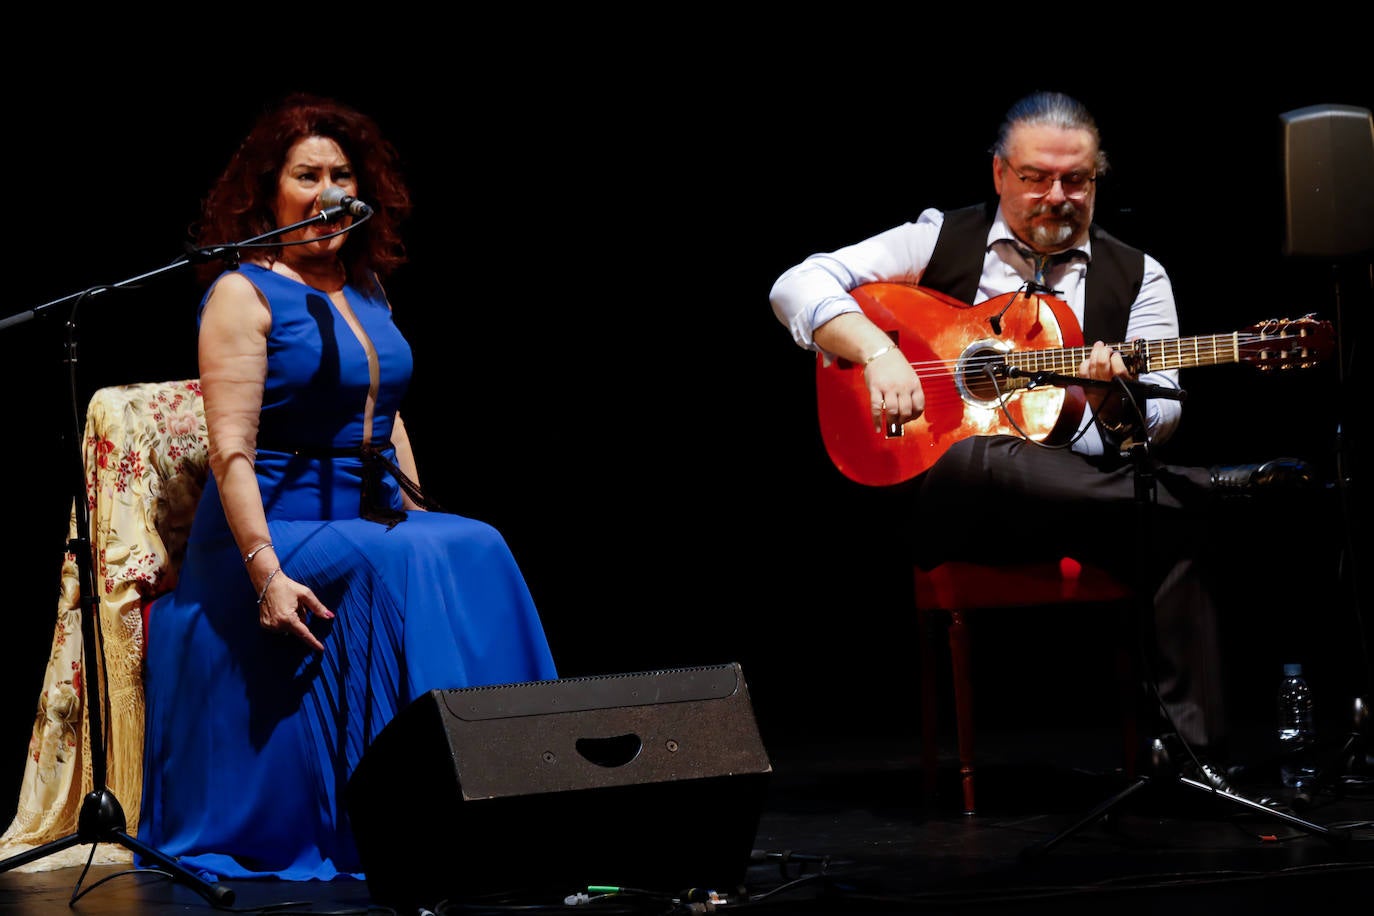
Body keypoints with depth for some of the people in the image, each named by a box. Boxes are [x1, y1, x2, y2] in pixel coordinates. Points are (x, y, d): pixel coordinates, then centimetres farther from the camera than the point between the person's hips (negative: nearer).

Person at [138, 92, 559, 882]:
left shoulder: (365, 290, 15)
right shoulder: (243, 293, -6)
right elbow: (231, 451, -14)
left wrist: (423, 518, 11)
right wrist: (265, 570, -24)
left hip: (376, 523, 6)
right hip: (277, 528, -6)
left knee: (473, 551, -21)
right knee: (409, 567, -30)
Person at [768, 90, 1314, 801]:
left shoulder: (1136, 277, 13)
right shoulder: (939, 241, 9)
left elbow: (1161, 416, 5)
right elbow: (797, 285, 2)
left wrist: (1115, 402, -19)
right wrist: (877, 351, -16)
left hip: (1085, 488, 2)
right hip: (948, 496, -1)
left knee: (1175, 537, -32)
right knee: (986, 459, -40)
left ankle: (1197, 763, -31)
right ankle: (1213, 486, -32)